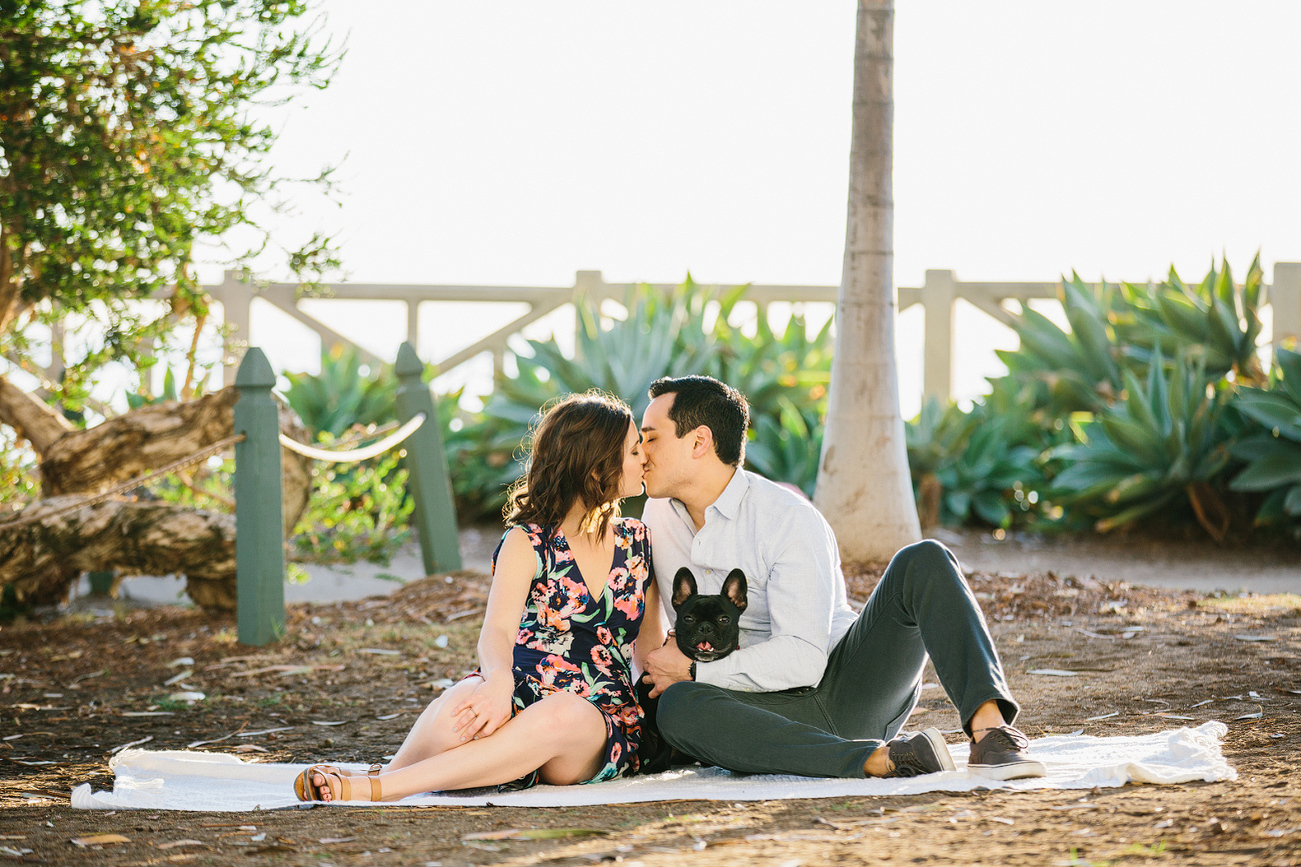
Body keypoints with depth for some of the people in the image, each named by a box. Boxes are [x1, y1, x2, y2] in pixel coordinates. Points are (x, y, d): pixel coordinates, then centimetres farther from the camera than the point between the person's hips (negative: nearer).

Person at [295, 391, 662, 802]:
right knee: (466, 702, -41)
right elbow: (497, 631, -17)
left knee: (562, 714, -38)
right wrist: (499, 680, -39)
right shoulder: (527, 544, 1)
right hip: (522, 701, -2)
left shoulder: (641, 544, 14)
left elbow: (651, 647, 26)